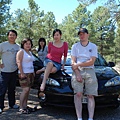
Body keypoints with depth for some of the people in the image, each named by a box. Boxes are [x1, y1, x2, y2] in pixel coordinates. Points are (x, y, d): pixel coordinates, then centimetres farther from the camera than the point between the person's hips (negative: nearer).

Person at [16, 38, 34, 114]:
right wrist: (22, 73, -21)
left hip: (31, 73, 8)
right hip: (24, 73, -8)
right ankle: (21, 108, -9)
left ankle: (25, 106, 13)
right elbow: (19, 63, -14)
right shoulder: (21, 52, -5)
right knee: (25, 90, -14)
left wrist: (33, 72, 19)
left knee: (28, 90, 7)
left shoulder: (30, 52, 20)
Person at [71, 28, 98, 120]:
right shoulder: (75, 46, 15)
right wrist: (77, 74, -8)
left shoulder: (93, 46, 13)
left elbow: (91, 62, 0)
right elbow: (73, 62, 6)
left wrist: (78, 64, -7)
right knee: (78, 94, -14)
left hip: (89, 71, 0)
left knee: (91, 95, -8)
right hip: (77, 71, 0)